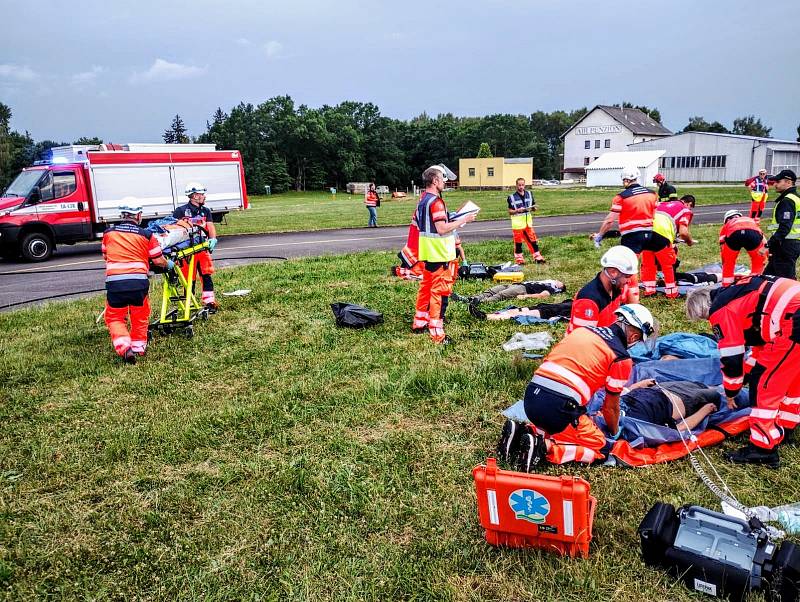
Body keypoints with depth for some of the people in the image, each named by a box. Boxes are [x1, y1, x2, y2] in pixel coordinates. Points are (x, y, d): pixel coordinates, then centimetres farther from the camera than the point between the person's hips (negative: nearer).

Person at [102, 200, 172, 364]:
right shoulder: (146, 235, 4)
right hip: (138, 282, -1)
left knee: (115, 317, 15)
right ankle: (138, 347, 28)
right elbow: (158, 260, 8)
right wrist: (169, 264, 30)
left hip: (114, 282, 1)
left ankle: (124, 347, -3)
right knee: (140, 316, 21)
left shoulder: (108, 233, 11)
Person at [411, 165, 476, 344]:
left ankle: (419, 322, 30)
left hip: (428, 253, 10)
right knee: (439, 291, -6)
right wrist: (463, 220, -16)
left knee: (426, 287, 19)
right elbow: (442, 229, -25)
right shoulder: (436, 202, -19)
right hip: (440, 254, -10)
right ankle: (437, 333, -3)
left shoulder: (422, 200, 11)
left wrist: (454, 221, 17)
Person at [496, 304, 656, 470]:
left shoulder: (582, 330, 18)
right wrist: (615, 433, 32)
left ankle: (521, 432, 10)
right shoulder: (622, 358, 1)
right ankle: (544, 447, -9)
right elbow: (611, 407, 9)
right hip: (558, 406, -7)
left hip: (531, 396, 7)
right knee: (600, 446, 12)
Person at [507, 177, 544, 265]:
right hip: (517, 223, -3)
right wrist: (517, 210, -20)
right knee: (518, 241, 1)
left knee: (532, 239, 5)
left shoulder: (529, 194, 8)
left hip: (528, 221, 4)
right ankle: (519, 259, 12)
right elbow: (510, 211, -3)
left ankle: (537, 257, 12)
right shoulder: (512, 197, -4)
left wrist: (533, 208, -9)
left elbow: (534, 208, 14)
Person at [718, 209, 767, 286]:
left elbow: (722, 249, 36)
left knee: (728, 263, 25)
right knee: (758, 261, 28)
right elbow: (764, 244, 44)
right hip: (753, 232, 1)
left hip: (733, 234, 0)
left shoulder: (725, 226, 40)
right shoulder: (751, 220, 45)